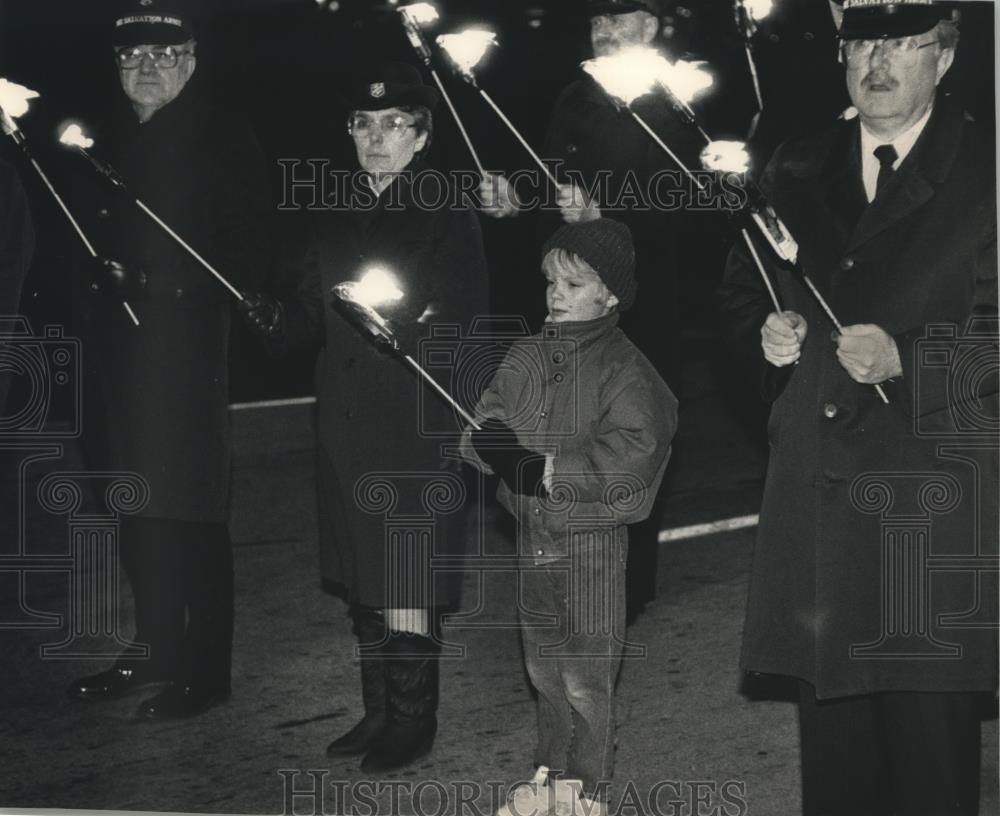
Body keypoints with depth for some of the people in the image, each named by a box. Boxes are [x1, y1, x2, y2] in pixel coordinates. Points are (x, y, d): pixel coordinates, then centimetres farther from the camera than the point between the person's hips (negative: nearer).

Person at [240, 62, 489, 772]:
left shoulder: (450, 222, -5)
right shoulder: (334, 221, 12)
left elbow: (468, 331, -10)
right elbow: (313, 316, 14)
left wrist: (407, 324, -27)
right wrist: (275, 319, -7)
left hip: (417, 428, -6)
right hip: (346, 428, 6)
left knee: (404, 587, -4)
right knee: (362, 585, 13)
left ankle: (413, 720, 10)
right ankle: (379, 712, 25)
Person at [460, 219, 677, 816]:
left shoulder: (624, 368, -13)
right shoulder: (527, 356, 6)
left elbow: (633, 448, -24)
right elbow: (486, 424, 2)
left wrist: (553, 466, -25)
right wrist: (496, 442, -21)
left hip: (591, 539, -6)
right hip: (533, 535, 6)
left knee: (586, 678, 1)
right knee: (543, 668, 18)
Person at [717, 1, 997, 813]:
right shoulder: (797, 172, 12)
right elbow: (742, 288, 21)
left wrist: (904, 357, -21)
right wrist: (766, 334, 0)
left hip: (933, 489, -5)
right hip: (817, 487, 5)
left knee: (930, 722, -1)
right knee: (829, 709, 13)